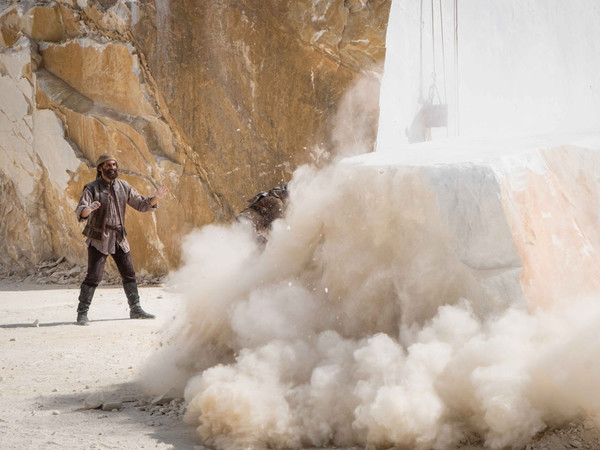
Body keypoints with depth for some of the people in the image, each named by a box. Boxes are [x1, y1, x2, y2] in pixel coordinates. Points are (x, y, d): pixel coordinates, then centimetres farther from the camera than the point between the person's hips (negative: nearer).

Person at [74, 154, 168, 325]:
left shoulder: (123, 187, 5)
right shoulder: (92, 188, -11)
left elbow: (141, 204, 9)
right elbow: (80, 212, -22)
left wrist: (155, 198, -10)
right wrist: (89, 209, -46)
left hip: (119, 238, 5)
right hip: (98, 239, -5)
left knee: (129, 274, 8)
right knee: (94, 276, -11)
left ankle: (135, 309, 19)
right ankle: (82, 313, -4)